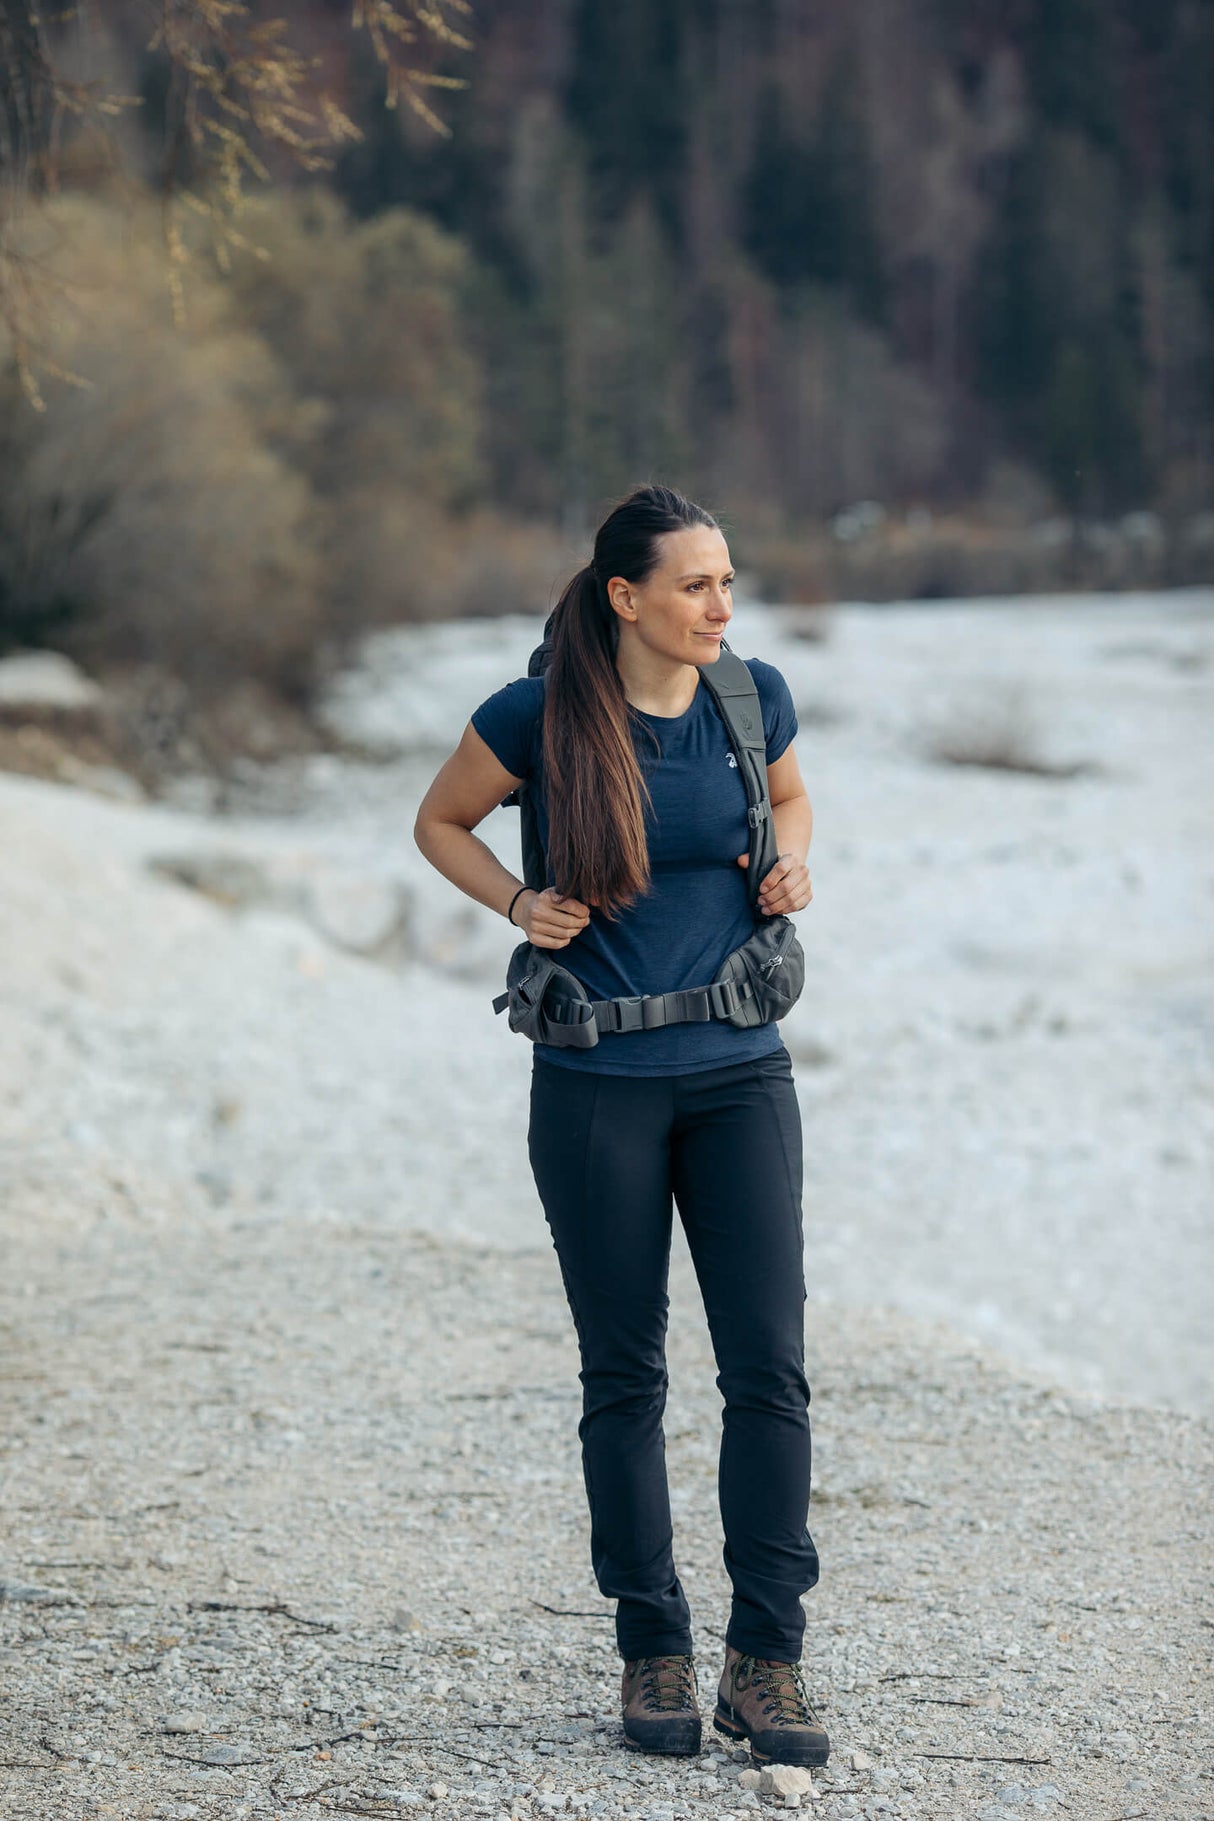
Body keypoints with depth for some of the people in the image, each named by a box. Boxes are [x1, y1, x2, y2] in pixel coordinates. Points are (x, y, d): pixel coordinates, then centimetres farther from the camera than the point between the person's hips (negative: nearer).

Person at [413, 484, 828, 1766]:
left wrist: (791, 865, 1)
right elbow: (439, 821, 8)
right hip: (598, 1088, -2)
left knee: (771, 1365, -5)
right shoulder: (540, 717, -8)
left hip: (740, 1079, 2)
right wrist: (519, 903, -8)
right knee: (625, 1376, 6)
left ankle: (766, 1663, 3)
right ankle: (652, 1657, 17)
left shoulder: (753, 698, 0)